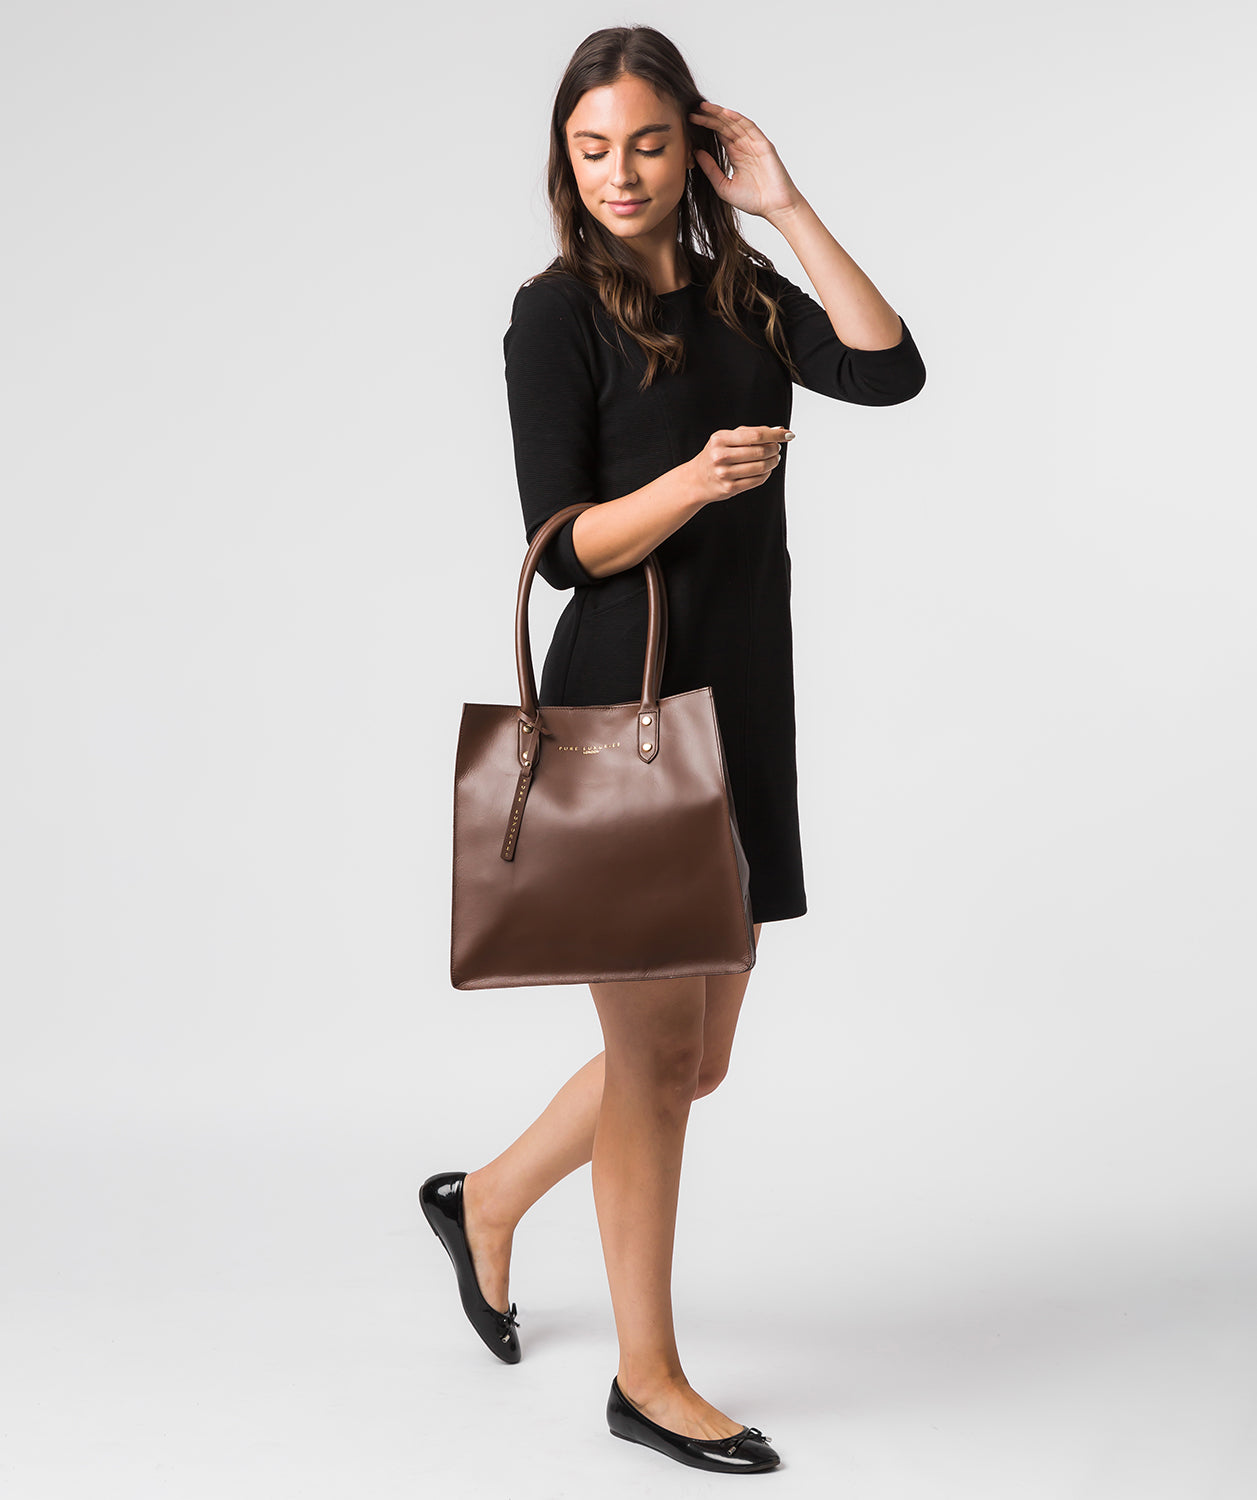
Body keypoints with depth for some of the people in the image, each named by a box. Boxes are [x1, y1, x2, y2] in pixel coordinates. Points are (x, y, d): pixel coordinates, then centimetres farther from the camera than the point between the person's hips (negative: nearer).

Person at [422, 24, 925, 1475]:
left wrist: (783, 202, -6)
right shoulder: (559, 312, -6)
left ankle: (488, 1201, 37)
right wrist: (693, 480, -27)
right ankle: (647, 1377, 16)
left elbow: (888, 370, -7)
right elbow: (563, 546, -11)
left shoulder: (744, 295, 11)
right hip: (620, 714, -6)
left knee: (693, 1055, 14)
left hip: (741, 714, 7)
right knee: (657, 1049, 1)